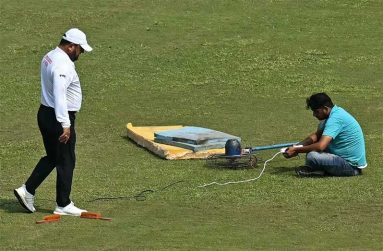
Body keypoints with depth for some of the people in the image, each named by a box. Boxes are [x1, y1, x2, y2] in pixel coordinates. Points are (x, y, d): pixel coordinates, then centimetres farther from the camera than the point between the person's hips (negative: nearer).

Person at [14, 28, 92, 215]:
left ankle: (27, 191, 15)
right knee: (66, 161, 2)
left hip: (45, 114, 10)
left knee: (52, 157, 20)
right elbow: (59, 96, -31)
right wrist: (65, 125, -34)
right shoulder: (63, 65, -23)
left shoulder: (50, 57, 9)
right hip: (58, 117, -10)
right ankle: (63, 205, 10)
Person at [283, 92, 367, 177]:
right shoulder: (335, 112, 8)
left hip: (352, 166, -10)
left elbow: (320, 146, -32)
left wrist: (296, 150, -20)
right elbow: (316, 135, 17)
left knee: (312, 156, -29)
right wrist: (297, 146, 2)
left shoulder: (335, 119, -23)